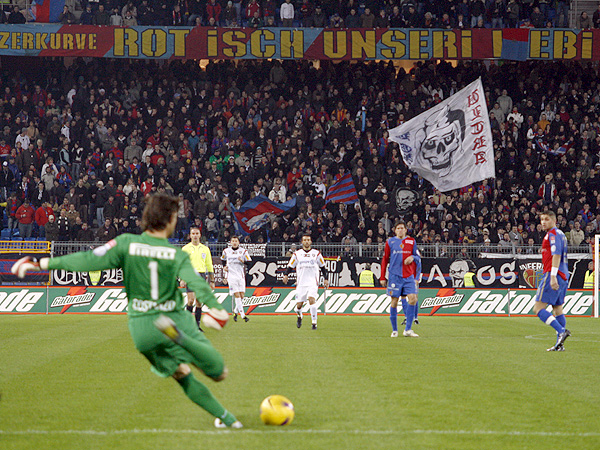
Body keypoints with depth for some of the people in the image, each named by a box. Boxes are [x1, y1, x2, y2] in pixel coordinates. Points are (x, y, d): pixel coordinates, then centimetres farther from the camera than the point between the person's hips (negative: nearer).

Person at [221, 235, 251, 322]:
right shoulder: (226, 251, 8)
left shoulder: (243, 251, 5)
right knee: (237, 295, -13)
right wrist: (224, 267, 9)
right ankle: (243, 315, -15)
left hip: (241, 276, 1)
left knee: (241, 296, -4)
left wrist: (243, 261, -16)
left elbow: (250, 262, 3)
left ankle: (236, 312, 20)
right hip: (231, 275, -1)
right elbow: (223, 259, 26)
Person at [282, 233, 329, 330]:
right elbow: (290, 266, 12)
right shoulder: (297, 254, 7)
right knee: (299, 305, 1)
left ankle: (314, 322, -17)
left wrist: (325, 279, 8)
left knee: (311, 300, -23)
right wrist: (286, 275, -6)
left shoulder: (316, 253, 6)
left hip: (312, 283, -1)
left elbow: (322, 267, 14)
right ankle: (299, 317, 36)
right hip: (301, 283, 2)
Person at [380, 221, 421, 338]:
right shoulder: (390, 242, 6)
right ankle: (394, 330, 9)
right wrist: (382, 277, 6)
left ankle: (408, 329, -6)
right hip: (395, 275, -2)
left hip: (409, 276, 2)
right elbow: (384, 260, 9)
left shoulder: (412, 241, 11)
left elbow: (418, 257, 17)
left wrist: (413, 257, -8)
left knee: (413, 299, -11)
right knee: (394, 301, -1)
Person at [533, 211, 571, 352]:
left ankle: (561, 331, -24)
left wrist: (553, 276, -26)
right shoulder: (560, 234, 21)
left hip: (554, 276, -10)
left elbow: (556, 255, -20)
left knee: (538, 308, -10)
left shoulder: (553, 234, -8)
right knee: (557, 309, 10)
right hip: (563, 277, 10)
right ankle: (559, 344, 6)